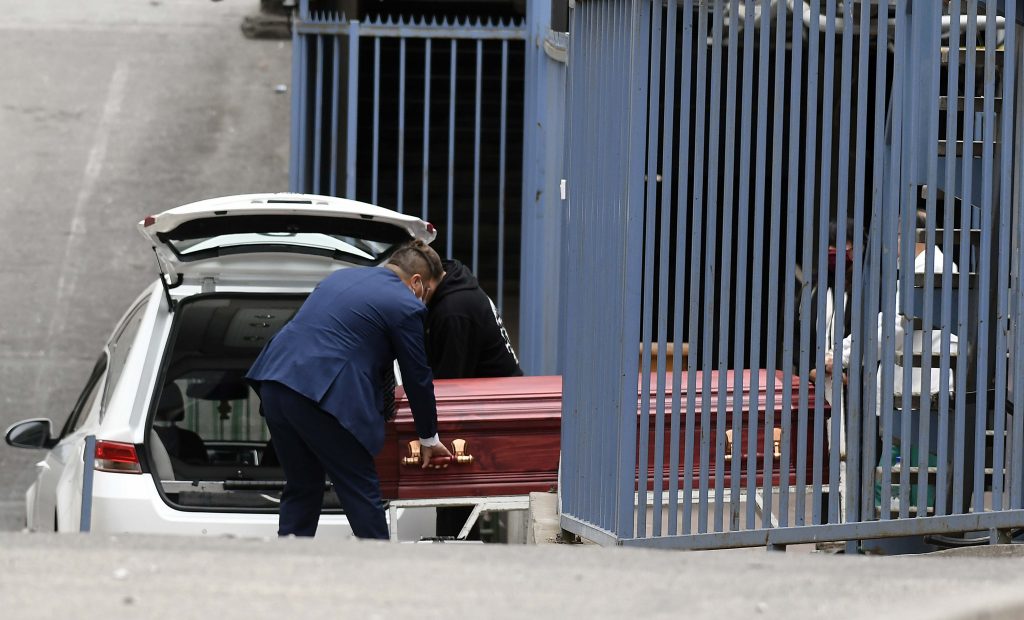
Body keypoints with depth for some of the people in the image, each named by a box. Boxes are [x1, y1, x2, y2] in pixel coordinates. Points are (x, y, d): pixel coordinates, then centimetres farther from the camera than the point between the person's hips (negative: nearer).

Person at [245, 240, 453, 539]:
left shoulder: (343, 276, 24)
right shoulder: (406, 307, 1)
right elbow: (418, 377, 7)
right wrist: (429, 439, 21)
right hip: (322, 395, -7)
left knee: (301, 487, 17)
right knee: (362, 492, 3)